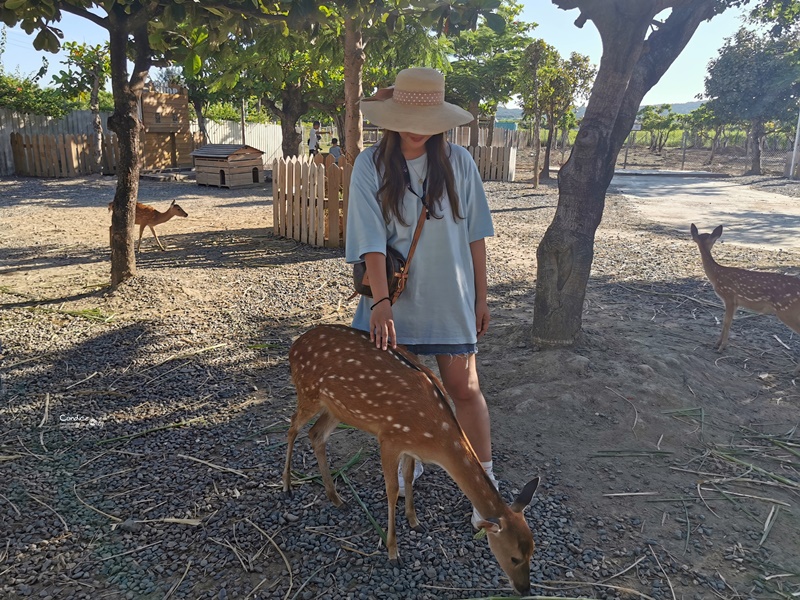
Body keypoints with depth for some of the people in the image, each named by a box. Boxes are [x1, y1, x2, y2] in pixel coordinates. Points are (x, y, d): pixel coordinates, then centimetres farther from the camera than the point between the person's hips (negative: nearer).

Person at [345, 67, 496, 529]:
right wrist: (381, 302, -24)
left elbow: (475, 235, 1)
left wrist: (481, 296, 3)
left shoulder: (458, 162, -4)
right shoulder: (371, 166, -8)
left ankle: (485, 483, 19)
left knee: (465, 387, 4)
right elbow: (370, 241, -14)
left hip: (450, 298, 0)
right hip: (394, 300, 1)